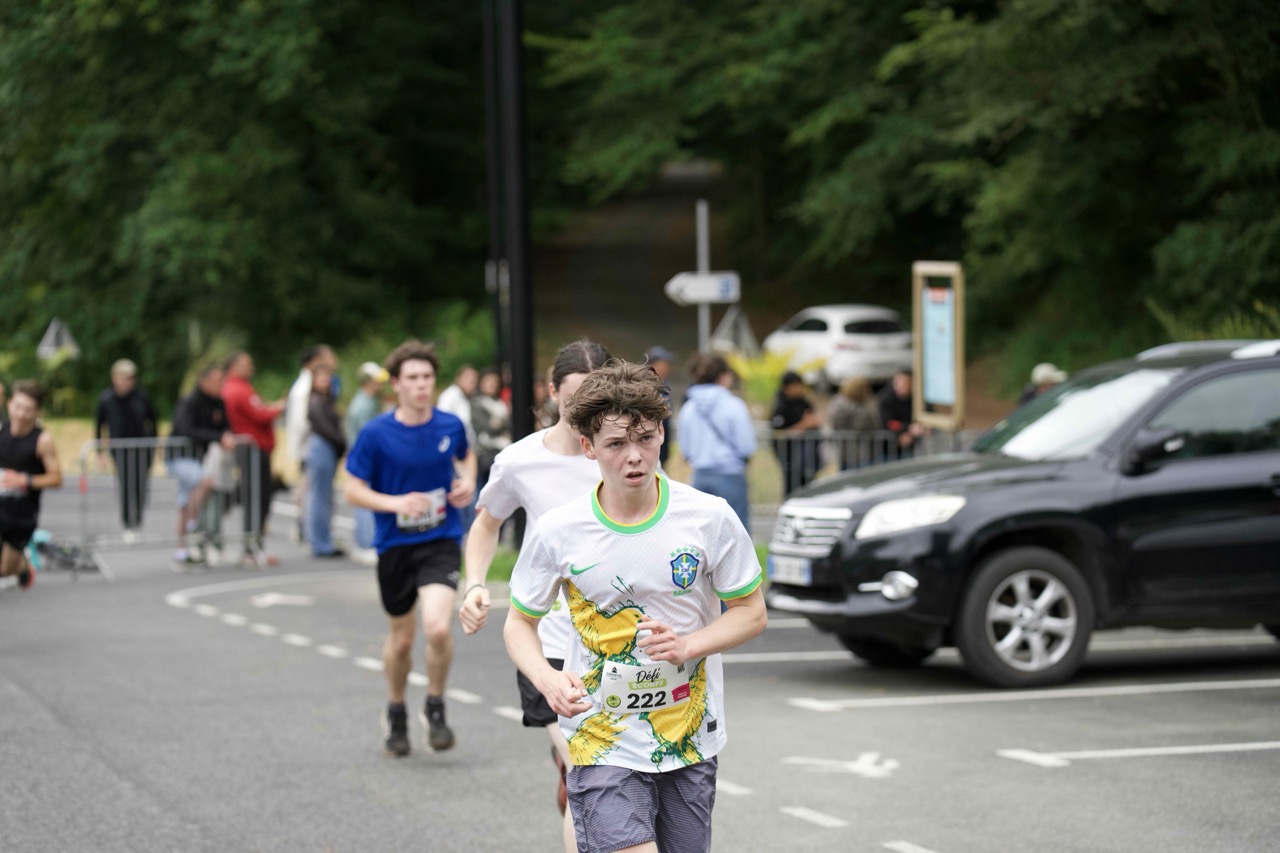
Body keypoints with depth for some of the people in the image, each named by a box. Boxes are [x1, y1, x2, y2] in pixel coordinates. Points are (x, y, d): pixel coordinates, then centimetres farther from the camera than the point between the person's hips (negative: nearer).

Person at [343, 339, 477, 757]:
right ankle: (396, 714, 39)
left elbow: (466, 455, 21)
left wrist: (468, 481, 0)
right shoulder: (376, 434, -10)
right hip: (395, 545, 0)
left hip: (441, 541, 0)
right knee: (401, 639, 13)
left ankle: (435, 709, 2)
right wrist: (396, 503, -20)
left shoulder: (451, 426, -3)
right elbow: (353, 490, -5)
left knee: (438, 627, -21)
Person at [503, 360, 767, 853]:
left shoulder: (709, 517, -7)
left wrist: (688, 645, -16)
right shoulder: (558, 533, -8)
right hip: (602, 744, -2)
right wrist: (547, 679, -16)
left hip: (690, 740, 2)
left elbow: (752, 612, 2)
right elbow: (519, 623, 5)